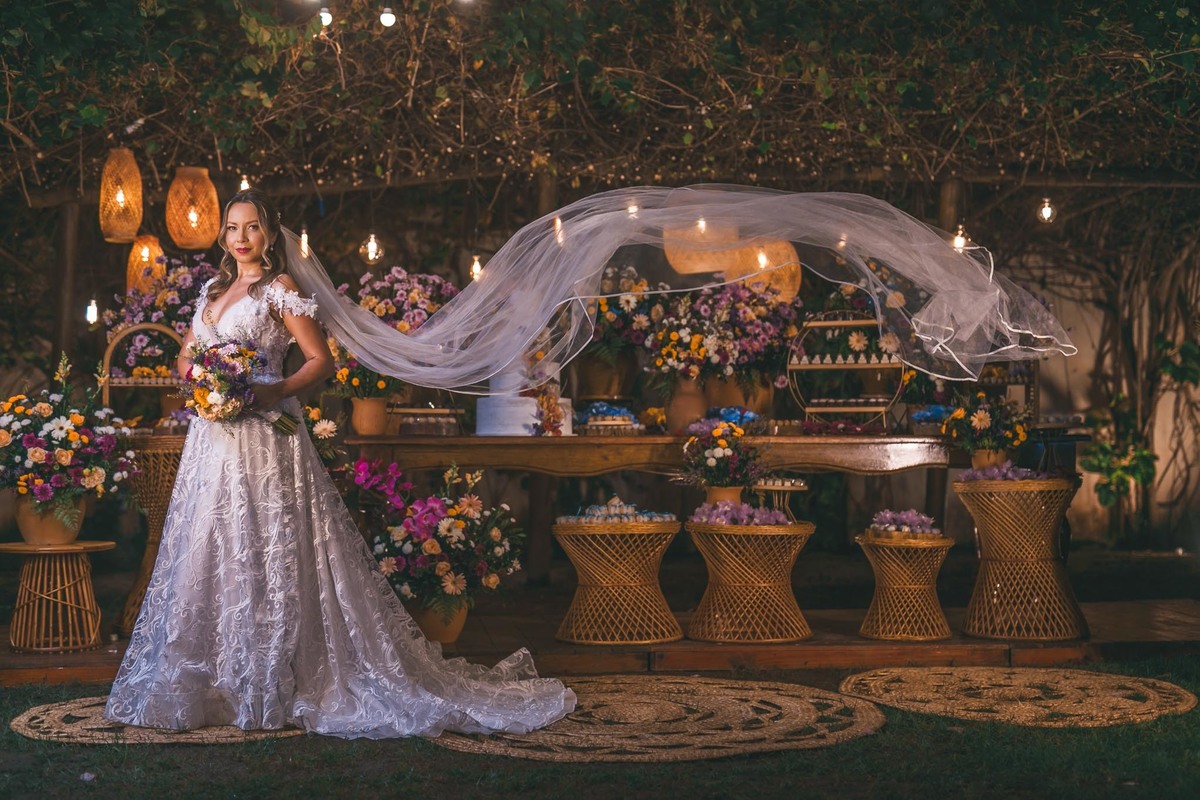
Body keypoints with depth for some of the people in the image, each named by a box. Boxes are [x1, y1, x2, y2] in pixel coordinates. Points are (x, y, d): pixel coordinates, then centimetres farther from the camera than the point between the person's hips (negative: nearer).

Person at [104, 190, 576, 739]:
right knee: (208, 555, 8)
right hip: (213, 441, 7)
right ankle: (212, 681, 17)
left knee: (267, 556, -6)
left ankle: (271, 689, 0)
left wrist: (275, 392, -21)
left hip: (265, 441, -7)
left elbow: (321, 361, -6)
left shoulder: (279, 289, -3)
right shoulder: (213, 289, 16)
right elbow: (186, 355, 23)